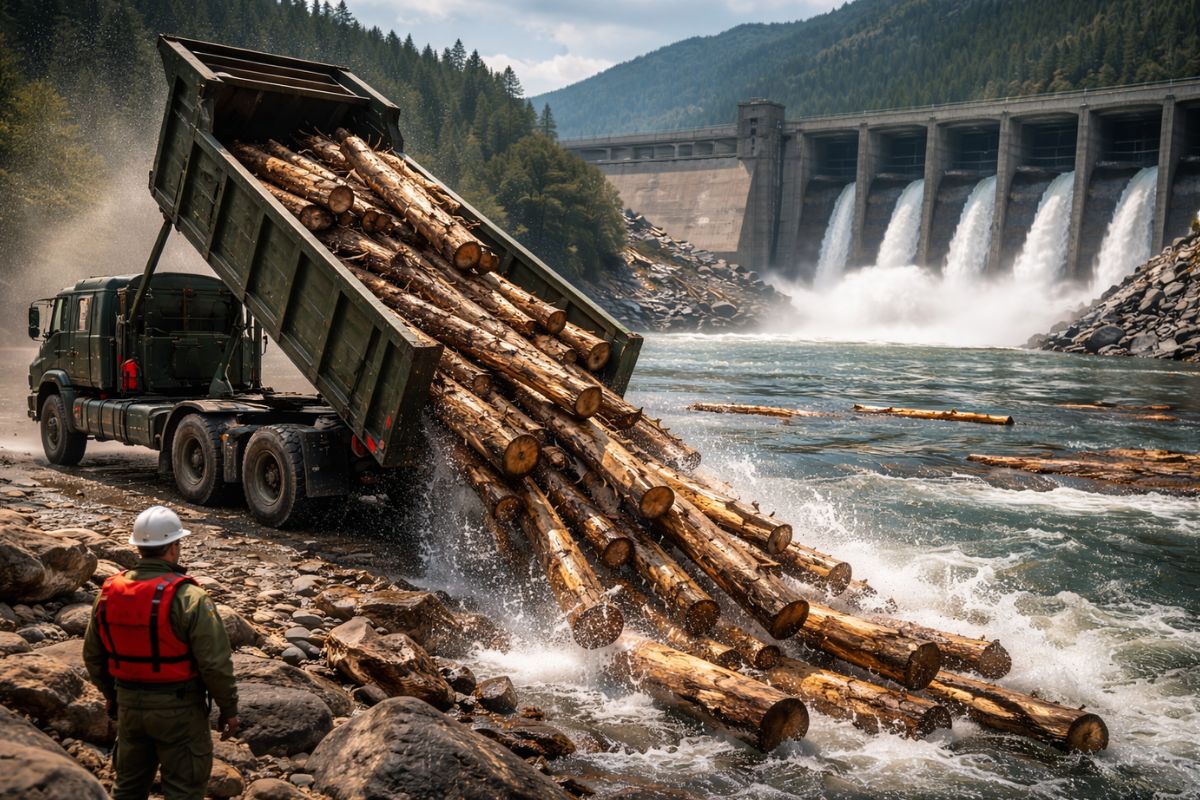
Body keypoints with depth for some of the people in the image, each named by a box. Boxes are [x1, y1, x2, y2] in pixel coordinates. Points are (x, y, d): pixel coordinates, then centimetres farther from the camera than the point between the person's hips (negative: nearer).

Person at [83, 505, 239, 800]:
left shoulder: (108, 593, -2)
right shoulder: (190, 599, -20)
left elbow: (93, 655, 10)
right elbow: (215, 663, -19)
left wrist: (111, 695, 25)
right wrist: (229, 709, -5)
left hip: (129, 706, 6)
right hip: (178, 709, -5)